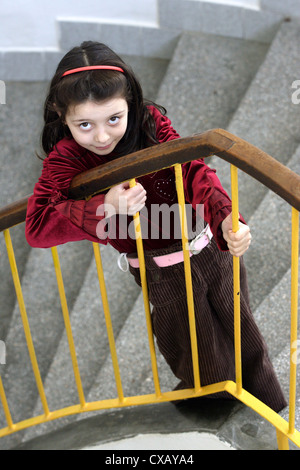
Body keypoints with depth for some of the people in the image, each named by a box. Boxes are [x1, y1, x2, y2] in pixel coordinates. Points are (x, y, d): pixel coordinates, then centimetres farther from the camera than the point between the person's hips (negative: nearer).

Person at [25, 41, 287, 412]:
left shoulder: (150, 121, -9)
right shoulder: (66, 160, -14)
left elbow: (193, 171, -18)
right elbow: (37, 227, -26)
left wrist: (225, 218, -37)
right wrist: (106, 206, -39)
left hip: (211, 248, 3)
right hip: (164, 276, -2)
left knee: (241, 333, 23)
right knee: (208, 368, 11)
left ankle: (267, 404, 53)